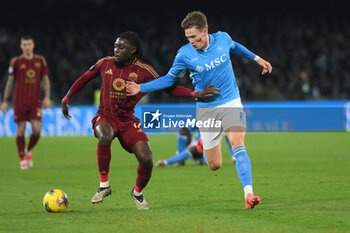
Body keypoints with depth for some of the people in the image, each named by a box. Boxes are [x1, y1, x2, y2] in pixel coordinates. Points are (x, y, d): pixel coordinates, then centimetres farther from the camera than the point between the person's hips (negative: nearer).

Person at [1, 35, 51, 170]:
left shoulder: (40, 61, 7)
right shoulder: (16, 62, 2)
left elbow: (45, 79, 10)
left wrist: (47, 97, -2)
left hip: (36, 102, 1)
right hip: (20, 102, -1)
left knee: (37, 130, -9)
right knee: (21, 130, -2)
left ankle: (28, 151, 20)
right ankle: (22, 159, 12)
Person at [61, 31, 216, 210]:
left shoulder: (143, 71, -4)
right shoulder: (105, 64, -1)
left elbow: (168, 87, 1)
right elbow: (85, 78, 16)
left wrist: (195, 94, -10)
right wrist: (66, 99, 20)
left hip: (128, 120, 0)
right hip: (105, 117, 0)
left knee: (146, 160, -17)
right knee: (105, 136, -38)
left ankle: (138, 192, 16)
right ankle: (104, 185, -21)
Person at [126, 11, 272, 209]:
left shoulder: (222, 38, -4)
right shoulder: (185, 54, -10)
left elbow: (234, 47, 22)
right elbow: (169, 79, 3)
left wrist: (257, 58, 25)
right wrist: (141, 88, -6)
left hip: (231, 102, 1)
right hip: (206, 108, -1)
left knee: (237, 144, -23)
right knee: (215, 165, 1)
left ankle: (249, 194, -27)